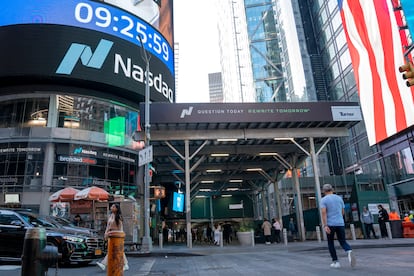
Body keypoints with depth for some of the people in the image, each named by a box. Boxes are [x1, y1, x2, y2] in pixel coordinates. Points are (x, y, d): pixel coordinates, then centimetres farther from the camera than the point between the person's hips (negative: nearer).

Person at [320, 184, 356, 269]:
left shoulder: (324, 199, -3)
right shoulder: (339, 198, 10)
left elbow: (324, 212, -14)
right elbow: (343, 212, 18)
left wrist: (325, 225, -16)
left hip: (330, 224, -3)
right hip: (340, 223, 3)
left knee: (330, 243, 11)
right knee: (343, 241, 10)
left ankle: (335, 262, 11)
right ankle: (349, 251, -20)